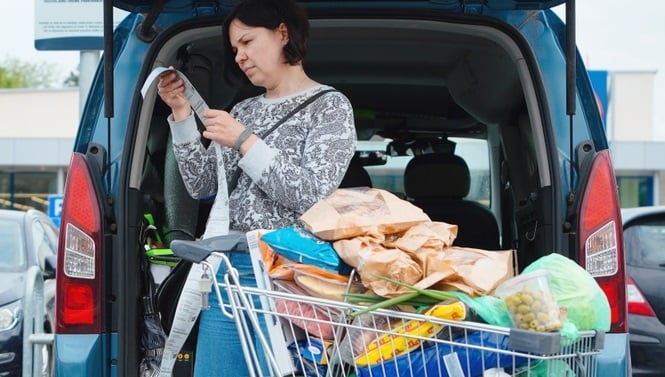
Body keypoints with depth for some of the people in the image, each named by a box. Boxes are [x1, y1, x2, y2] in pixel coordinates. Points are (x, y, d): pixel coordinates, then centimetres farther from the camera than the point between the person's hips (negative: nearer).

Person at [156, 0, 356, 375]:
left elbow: (313, 196, -11)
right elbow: (202, 186, 15)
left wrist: (244, 142, -12)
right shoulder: (243, 110, 17)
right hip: (226, 267, 6)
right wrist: (182, 113, 7)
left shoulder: (330, 105, -1)